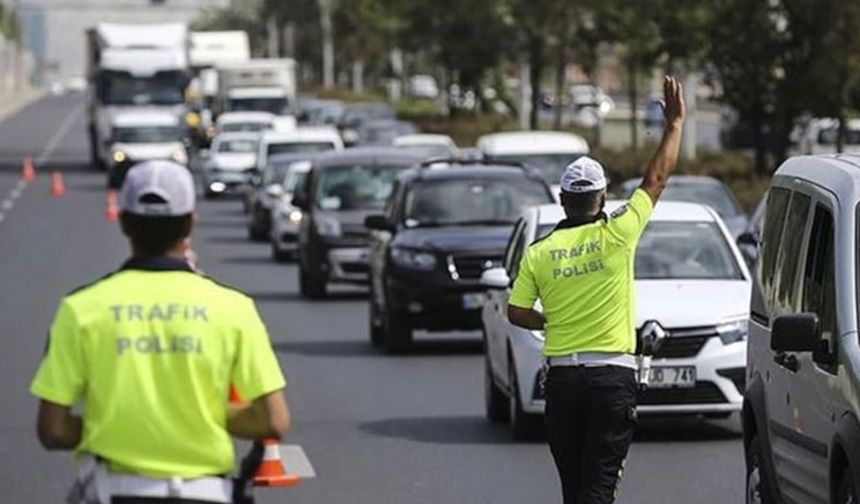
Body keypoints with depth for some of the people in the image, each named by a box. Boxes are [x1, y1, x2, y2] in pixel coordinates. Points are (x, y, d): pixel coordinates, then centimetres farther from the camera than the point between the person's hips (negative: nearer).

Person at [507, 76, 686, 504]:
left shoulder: (539, 253, 1)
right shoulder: (616, 236, -5)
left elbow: (517, 313, 2)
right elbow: (656, 179, 4)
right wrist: (675, 122, 15)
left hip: (562, 376, 3)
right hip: (612, 375, -3)